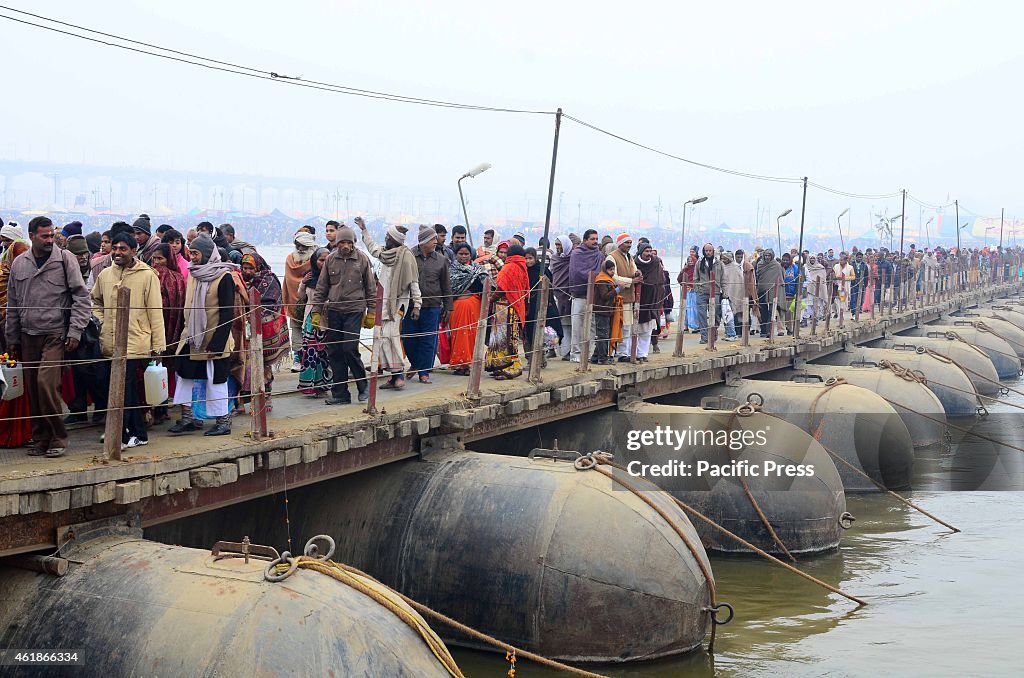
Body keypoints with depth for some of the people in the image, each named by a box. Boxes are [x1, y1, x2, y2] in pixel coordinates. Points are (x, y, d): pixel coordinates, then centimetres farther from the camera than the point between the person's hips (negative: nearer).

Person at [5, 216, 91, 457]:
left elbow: (81, 297, -4)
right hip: (28, 336, 5)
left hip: (55, 334, -4)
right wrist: (12, 337, 14)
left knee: (46, 382, -17)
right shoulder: (19, 263, 9)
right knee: (32, 390, 6)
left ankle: (58, 437, -5)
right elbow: (12, 303, 15)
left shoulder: (65, 259, -3)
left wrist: (75, 331, -10)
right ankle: (41, 439, 17)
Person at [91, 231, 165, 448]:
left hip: (135, 343, -5)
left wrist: (158, 345, -8)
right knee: (130, 392, 12)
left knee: (124, 392, -9)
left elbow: (156, 313, -6)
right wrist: (99, 321, 7)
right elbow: (96, 301, 27)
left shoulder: (147, 275, -5)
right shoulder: (105, 275, 9)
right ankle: (139, 434, 22)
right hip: (110, 343, 5)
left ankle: (120, 436, -2)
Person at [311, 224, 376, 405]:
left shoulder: (362, 259, 0)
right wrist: (316, 311, 6)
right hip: (334, 311, 3)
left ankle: (363, 385, 9)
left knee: (350, 349, -12)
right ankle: (340, 394, 12)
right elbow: (321, 288, 10)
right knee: (334, 353, 4)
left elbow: (371, 288, 6)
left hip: (354, 310, -3)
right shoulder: (331, 260, 5)